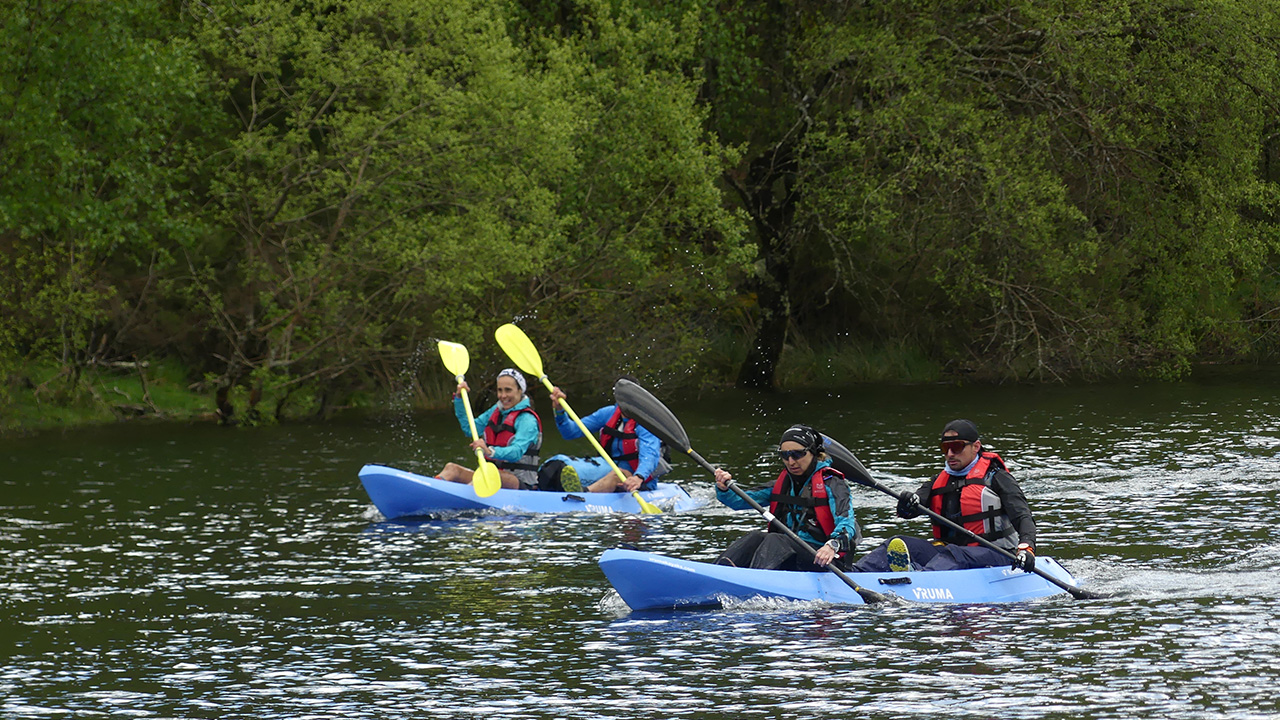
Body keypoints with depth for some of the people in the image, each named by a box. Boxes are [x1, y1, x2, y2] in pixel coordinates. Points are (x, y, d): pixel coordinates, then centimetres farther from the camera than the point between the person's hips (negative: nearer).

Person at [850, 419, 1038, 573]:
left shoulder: (995, 477, 1)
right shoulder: (939, 482, 18)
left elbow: (1023, 517, -8)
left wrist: (1026, 547, -29)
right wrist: (907, 504, -23)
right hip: (949, 548, 6)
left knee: (952, 556, -37)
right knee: (898, 544, -15)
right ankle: (856, 573, -38)